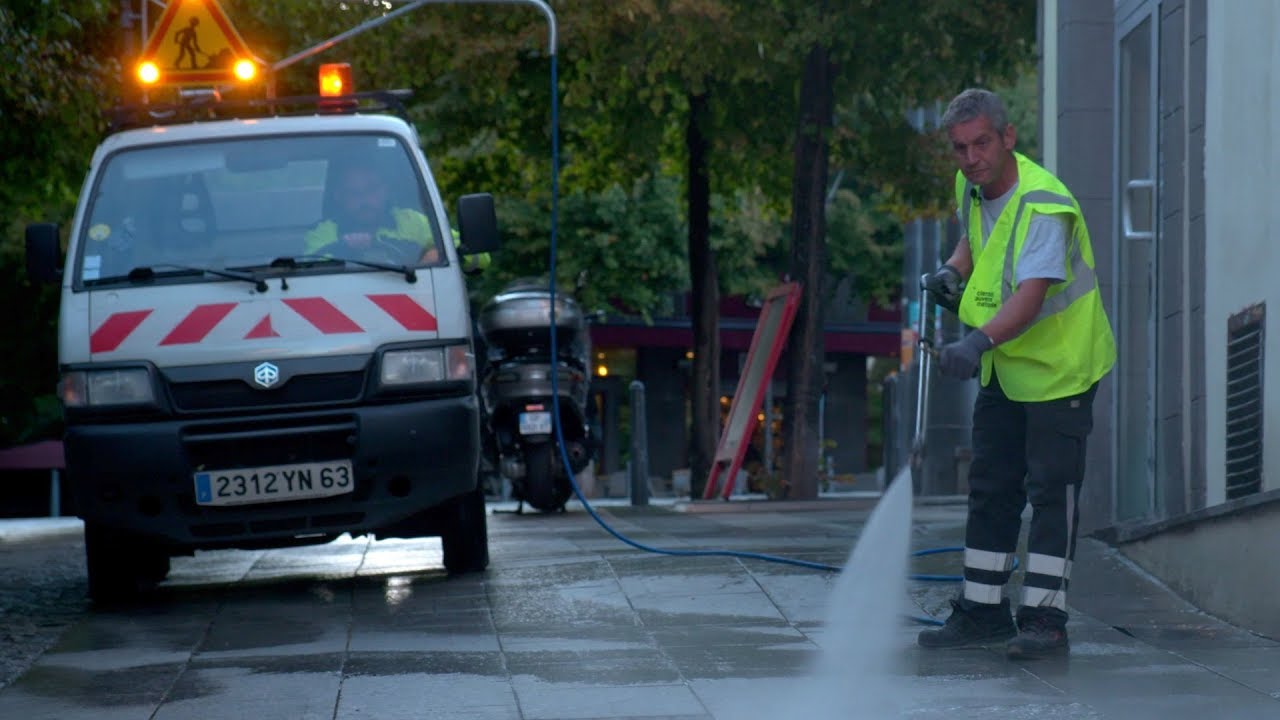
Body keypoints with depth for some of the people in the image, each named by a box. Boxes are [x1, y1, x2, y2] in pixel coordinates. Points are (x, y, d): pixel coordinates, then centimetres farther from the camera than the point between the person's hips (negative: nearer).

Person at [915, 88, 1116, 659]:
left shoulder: (1044, 205, -27)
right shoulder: (972, 188, -1)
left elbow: (1031, 295, -38)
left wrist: (979, 342, -52)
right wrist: (953, 271, 1)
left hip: (1058, 365, -8)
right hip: (1001, 369, 8)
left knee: (1050, 488, -9)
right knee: (990, 488, 11)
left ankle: (1044, 617, -7)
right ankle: (982, 610, 19)